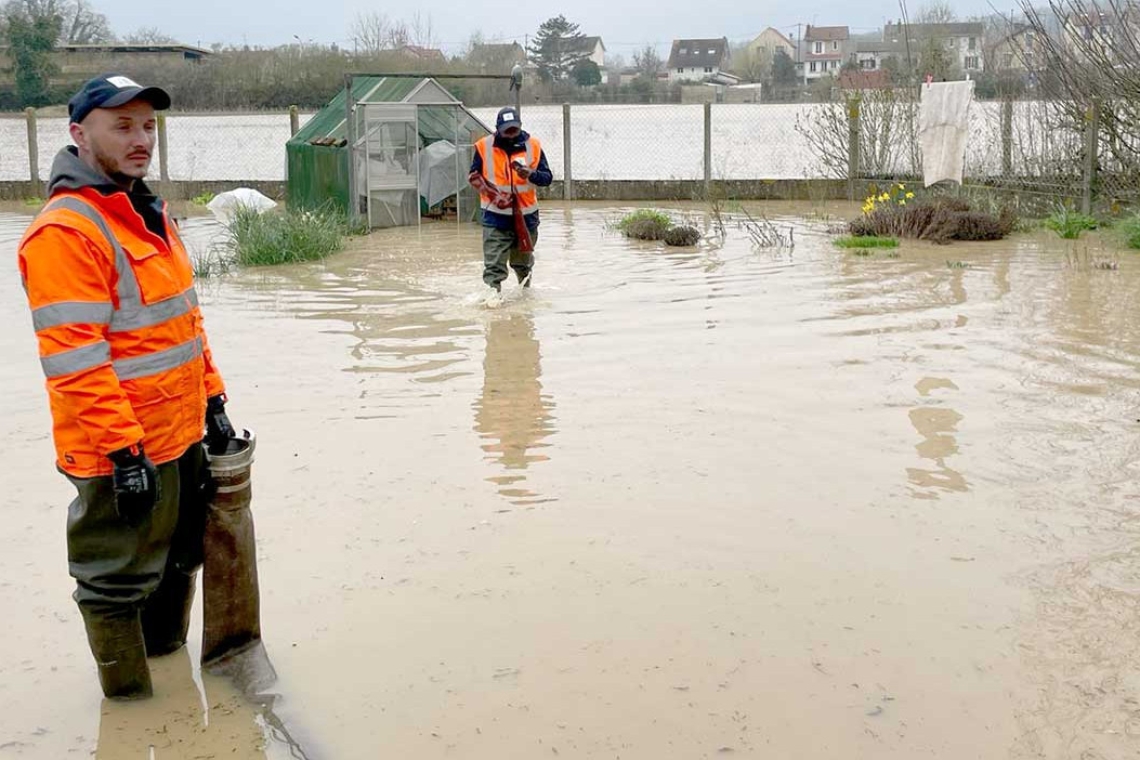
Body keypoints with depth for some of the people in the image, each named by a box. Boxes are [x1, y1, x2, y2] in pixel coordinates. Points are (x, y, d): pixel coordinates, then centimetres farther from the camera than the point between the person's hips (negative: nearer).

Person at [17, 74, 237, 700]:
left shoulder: (150, 214, 11)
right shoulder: (64, 231, -19)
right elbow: (75, 361, -23)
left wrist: (212, 401, 15)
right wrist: (124, 449, -23)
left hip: (182, 436, 9)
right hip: (123, 453, -9)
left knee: (178, 559, 24)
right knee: (119, 580, 7)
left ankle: (167, 657, 44)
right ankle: (130, 697, 24)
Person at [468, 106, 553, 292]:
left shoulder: (533, 146, -5)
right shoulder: (485, 146, -6)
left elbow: (547, 178, -6)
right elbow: (473, 176, 4)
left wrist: (531, 174, -26)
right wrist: (490, 192, -14)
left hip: (526, 214, 2)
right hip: (496, 216, -2)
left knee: (522, 259, 22)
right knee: (494, 264, -12)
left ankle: (526, 290, 45)